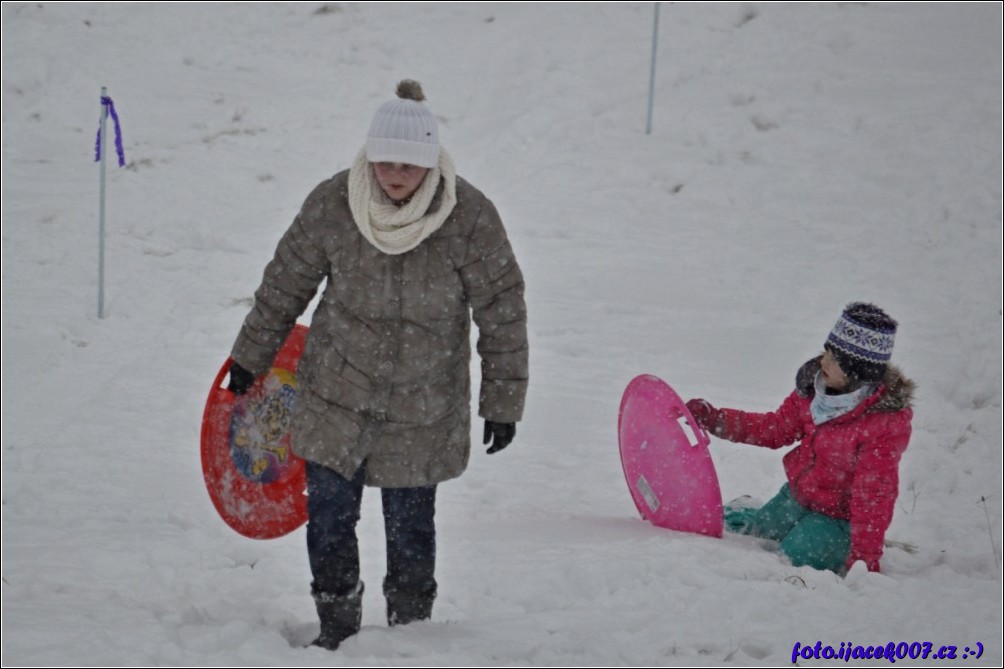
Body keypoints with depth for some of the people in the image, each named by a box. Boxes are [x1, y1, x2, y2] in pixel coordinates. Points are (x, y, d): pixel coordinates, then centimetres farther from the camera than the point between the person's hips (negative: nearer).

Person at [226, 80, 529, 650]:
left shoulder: (470, 217, -15)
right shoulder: (332, 204, -11)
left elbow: (503, 311, -6)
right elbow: (286, 284, 5)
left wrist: (503, 402, -4)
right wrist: (251, 358, 14)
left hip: (423, 406, -1)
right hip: (336, 394, 1)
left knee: (411, 525, 5)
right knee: (329, 515, 2)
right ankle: (338, 628, 21)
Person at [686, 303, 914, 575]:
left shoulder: (885, 425, -30)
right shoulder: (815, 385, -10)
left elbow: (873, 496, -26)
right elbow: (777, 428, 6)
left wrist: (864, 557, -26)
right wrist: (716, 420, -3)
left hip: (838, 518, -7)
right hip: (796, 496, 7)